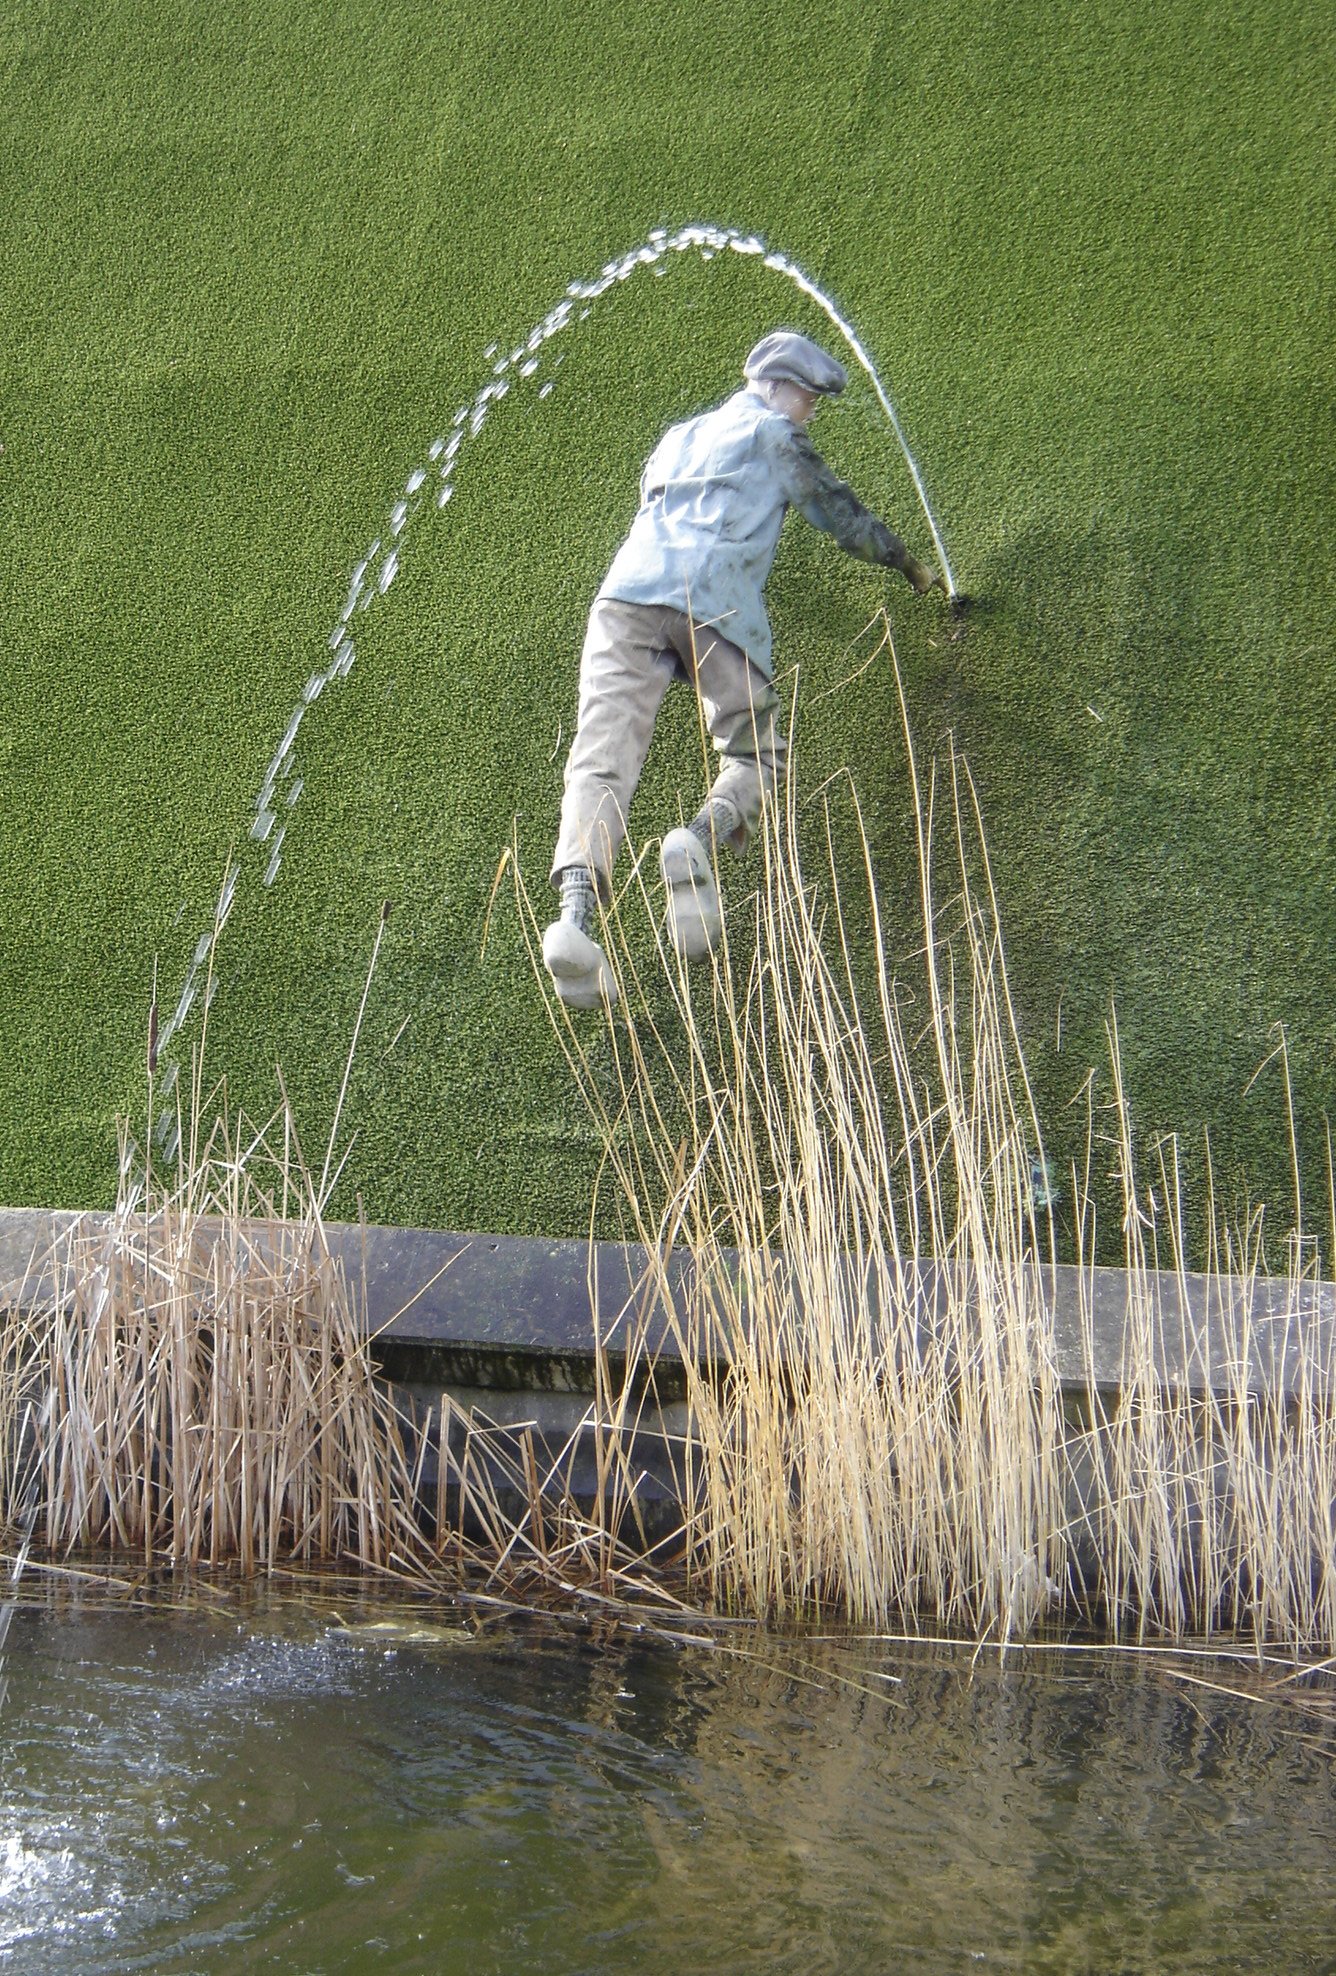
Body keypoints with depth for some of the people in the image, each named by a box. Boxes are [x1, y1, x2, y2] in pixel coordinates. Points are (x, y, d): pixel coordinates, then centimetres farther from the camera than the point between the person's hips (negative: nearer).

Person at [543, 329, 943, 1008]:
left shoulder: (681, 436, 34)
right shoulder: (776, 437, 19)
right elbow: (845, 518, 26)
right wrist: (913, 568, 42)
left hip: (629, 589, 4)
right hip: (714, 603, -4)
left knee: (602, 756, -11)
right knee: (754, 752, 10)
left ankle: (576, 911, -35)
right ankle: (702, 841, -25)